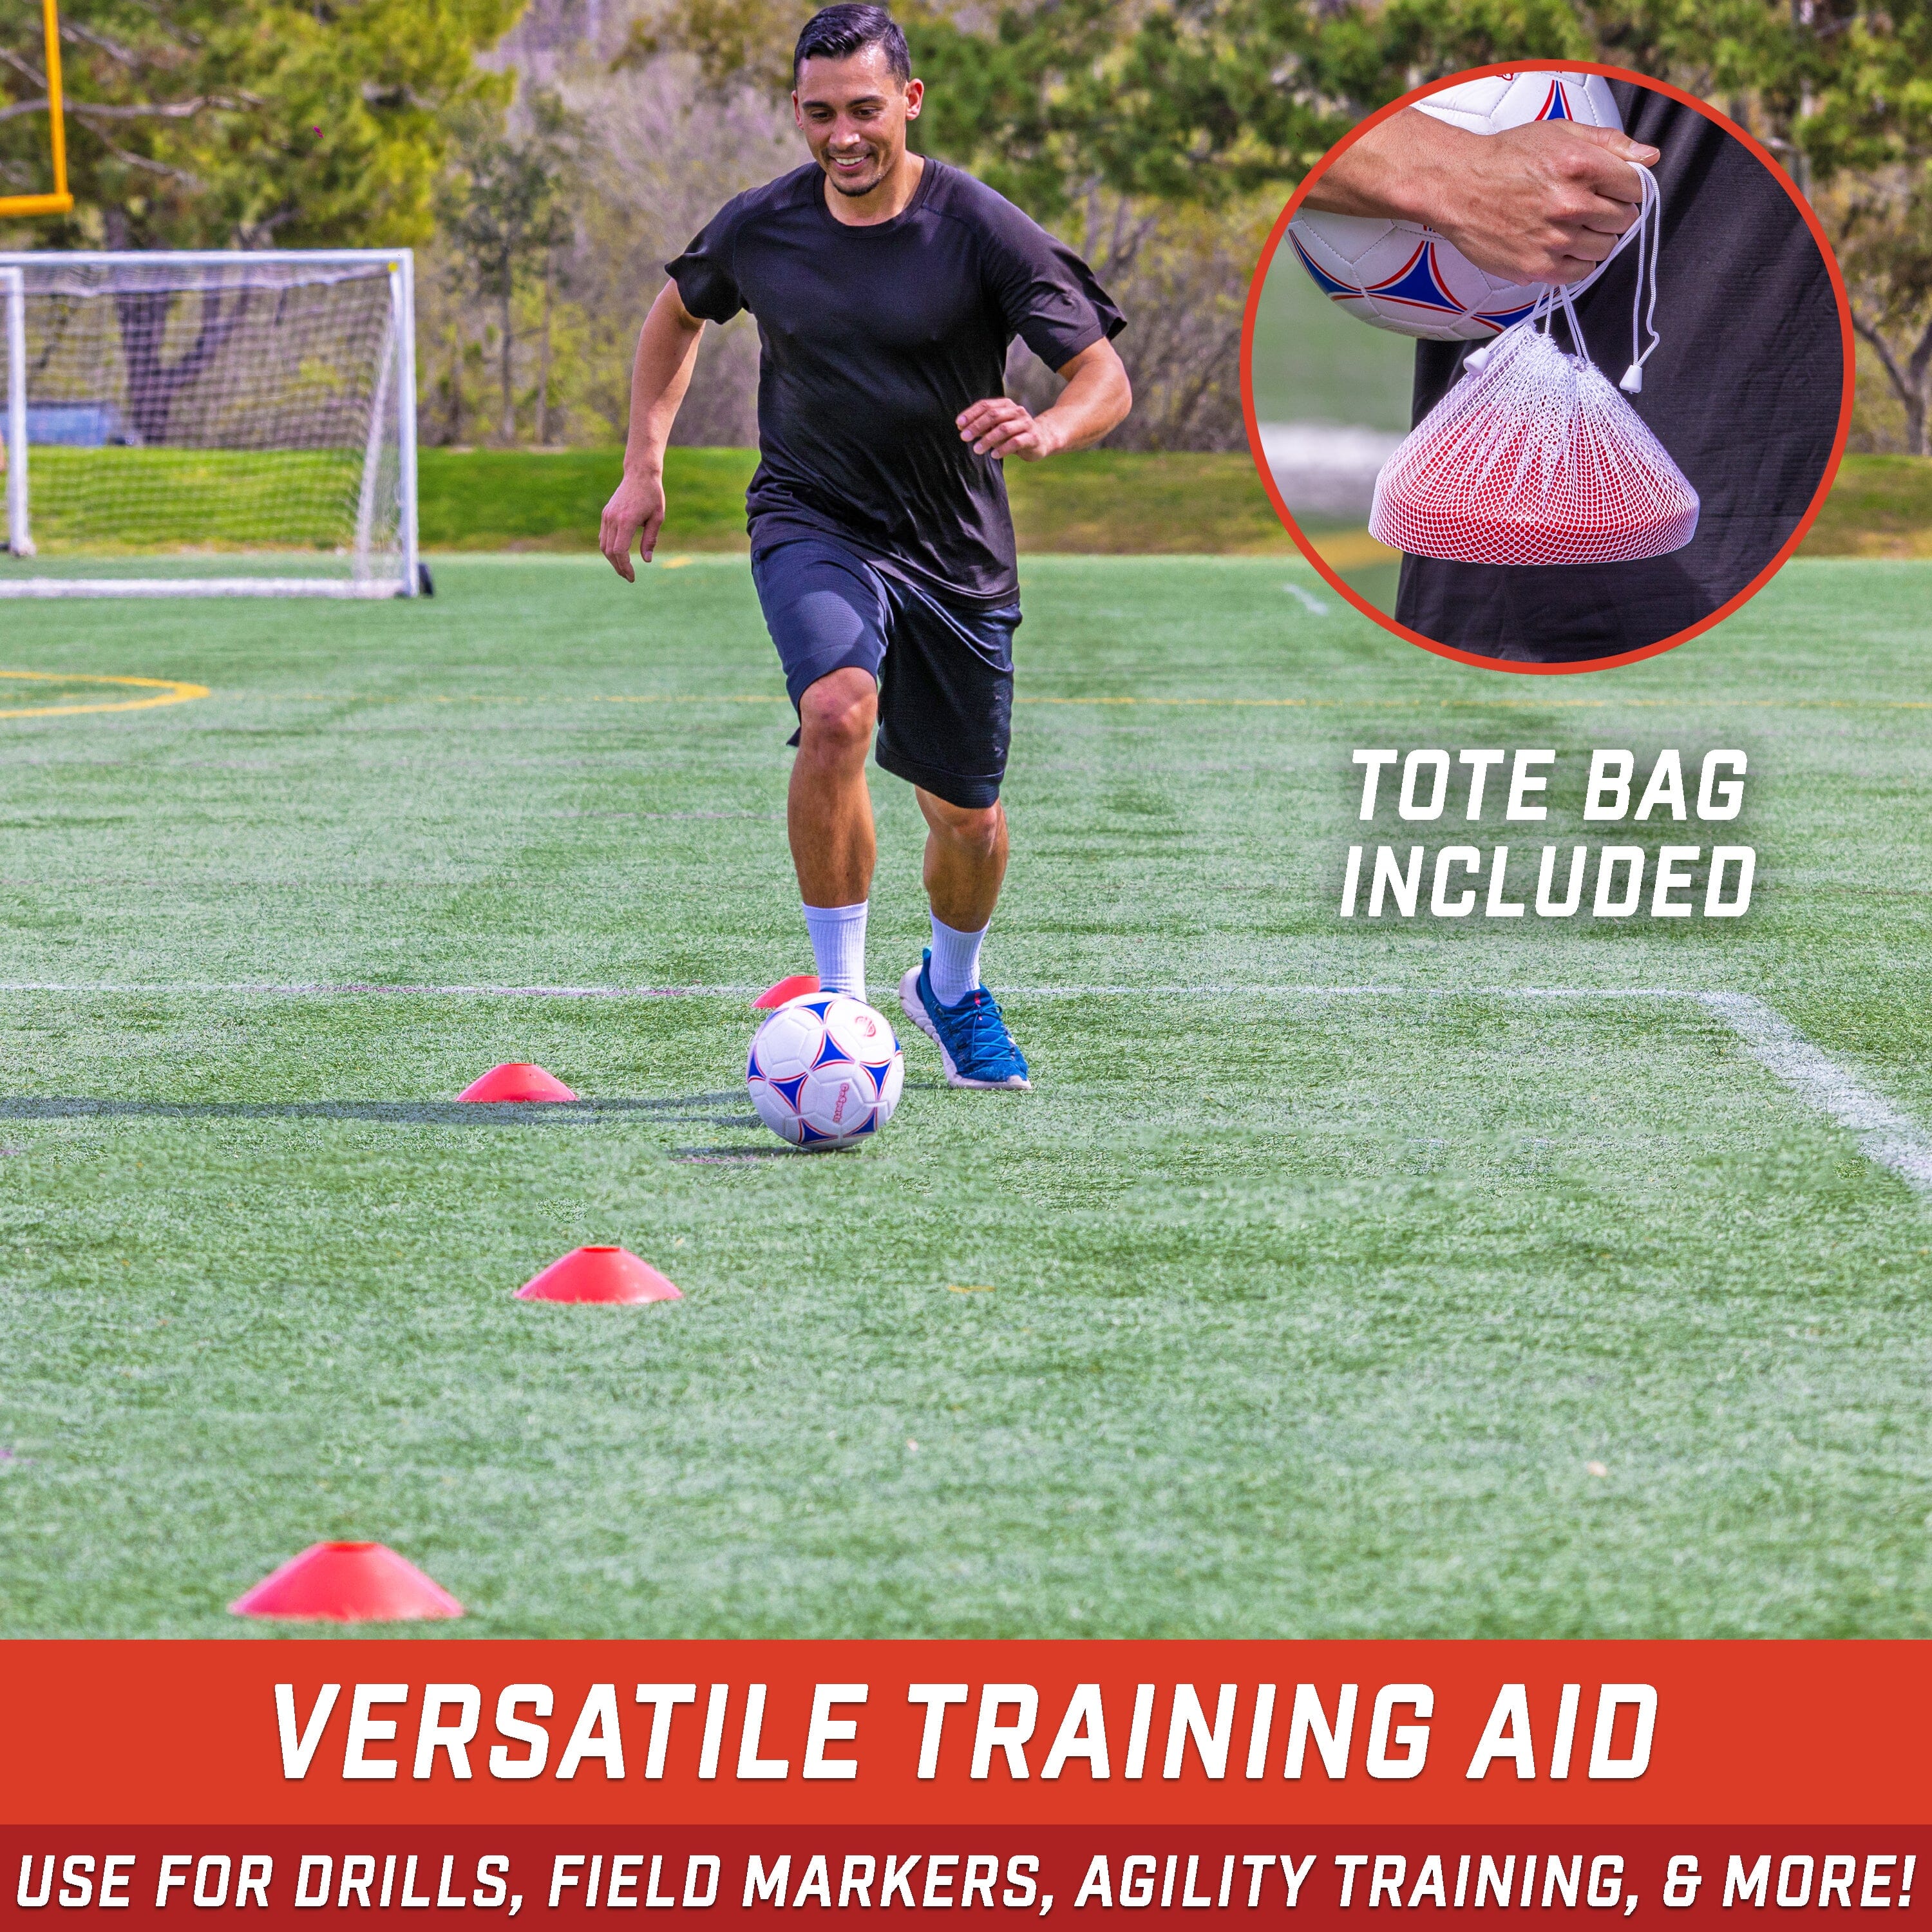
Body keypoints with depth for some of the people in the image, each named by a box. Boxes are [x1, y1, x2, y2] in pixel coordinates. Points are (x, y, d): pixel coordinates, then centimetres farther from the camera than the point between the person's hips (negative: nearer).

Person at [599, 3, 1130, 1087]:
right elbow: (679, 313, 16)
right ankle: (840, 997, -22)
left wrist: (1043, 431, -38)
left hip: (957, 551, 1)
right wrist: (644, 467, 8)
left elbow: (1106, 379, -15)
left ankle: (952, 989, 44)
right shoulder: (759, 227, -6)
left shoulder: (982, 231, -14)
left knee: (968, 816, 11)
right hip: (811, 522, -1)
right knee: (839, 711, -31)